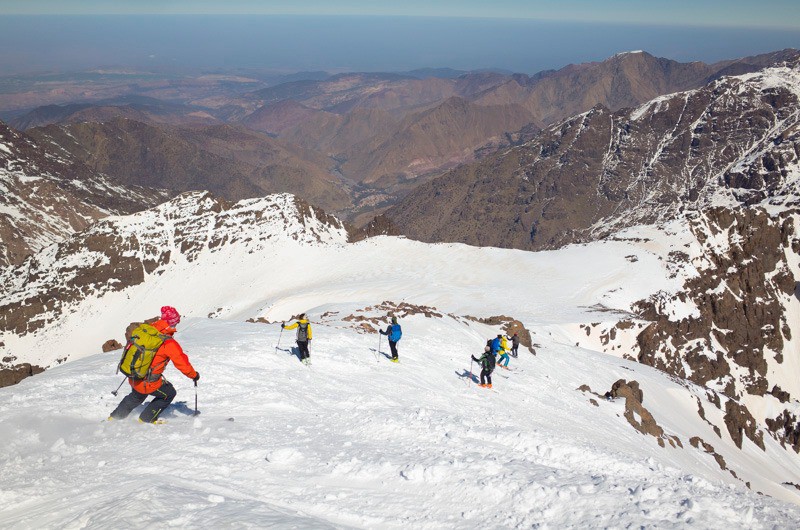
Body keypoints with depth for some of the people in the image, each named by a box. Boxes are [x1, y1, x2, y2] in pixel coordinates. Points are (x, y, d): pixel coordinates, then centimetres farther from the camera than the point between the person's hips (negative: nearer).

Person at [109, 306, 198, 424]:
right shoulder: (169, 344, -20)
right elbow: (182, 363, -14)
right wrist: (194, 375, 4)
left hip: (133, 378, 7)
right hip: (148, 384, -7)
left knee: (136, 397, 37)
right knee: (169, 393, 19)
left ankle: (115, 416, 47)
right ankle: (146, 419, 22)